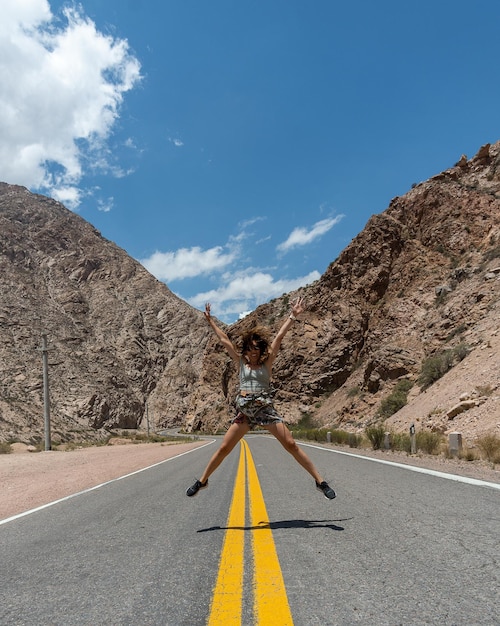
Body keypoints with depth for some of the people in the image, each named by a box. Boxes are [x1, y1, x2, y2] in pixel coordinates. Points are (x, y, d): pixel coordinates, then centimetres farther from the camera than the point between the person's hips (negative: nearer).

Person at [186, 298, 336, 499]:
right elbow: (224, 340, 11)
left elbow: (279, 337, -3)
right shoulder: (241, 362, 9)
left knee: (291, 445, -6)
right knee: (223, 448, 5)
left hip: (265, 409, -2)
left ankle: (320, 481, 0)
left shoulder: (267, 362, 3)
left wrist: (293, 316, -7)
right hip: (244, 411, 2)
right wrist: (210, 321, 13)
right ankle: (202, 481, 22)